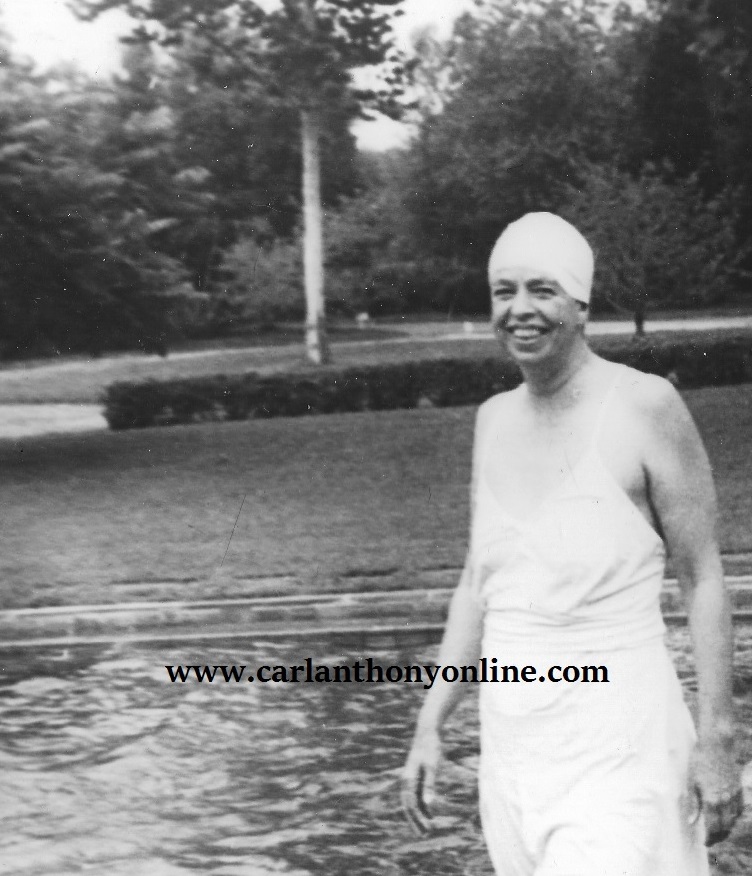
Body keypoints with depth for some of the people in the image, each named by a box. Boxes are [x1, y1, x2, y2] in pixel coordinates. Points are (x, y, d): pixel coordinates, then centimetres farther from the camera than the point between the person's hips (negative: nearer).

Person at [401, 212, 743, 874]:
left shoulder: (644, 407, -9)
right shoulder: (495, 421, 9)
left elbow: (703, 581, -7)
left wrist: (716, 739, -11)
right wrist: (430, 726, 12)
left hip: (618, 734, -6)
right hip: (512, 735, 6)